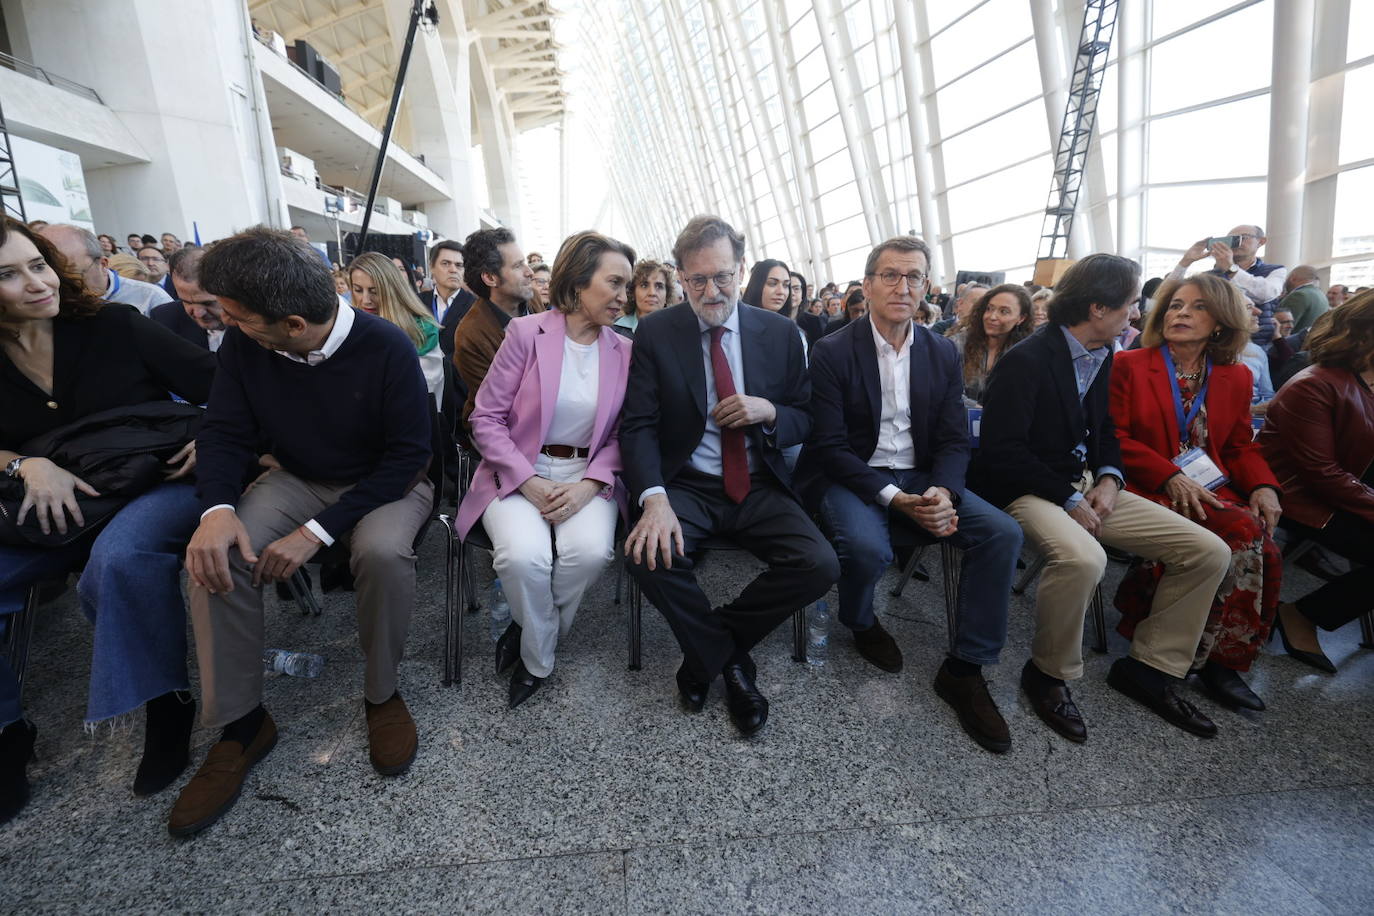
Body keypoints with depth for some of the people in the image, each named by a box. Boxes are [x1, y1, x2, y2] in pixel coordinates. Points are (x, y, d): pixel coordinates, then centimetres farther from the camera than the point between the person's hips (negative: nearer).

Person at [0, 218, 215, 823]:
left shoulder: (114, 327, -4)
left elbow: (215, 383, -4)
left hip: (159, 485, -5)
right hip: (57, 509, 5)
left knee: (118, 559, -36)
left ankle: (168, 702, -17)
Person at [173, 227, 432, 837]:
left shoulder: (386, 347, -22)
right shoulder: (244, 345, -9)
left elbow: (407, 455, -21)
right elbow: (225, 431, -2)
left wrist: (319, 531, -27)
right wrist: (216, 508, -24)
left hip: (383, 483, -4)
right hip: (298, 480, 4)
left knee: (382, 551, -35)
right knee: (215, 556, -21)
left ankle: (381, 695, -8)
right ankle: (241, 724, -2)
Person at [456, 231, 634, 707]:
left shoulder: (624, 352, 4)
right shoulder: (526, 332, -4)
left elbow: (621, 436, 6)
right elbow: (486, 418, -4)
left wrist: (588, 486, -12)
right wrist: (529, 482, -15)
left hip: (588, 475, 2)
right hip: (520, 472, -2)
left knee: (591, 550, -28)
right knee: (524, 555, -29)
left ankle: (529, 634, 5)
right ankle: (539, 658, 4)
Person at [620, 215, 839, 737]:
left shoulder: (780, 333, 5)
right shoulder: (655, 333, -1)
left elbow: (805, 422, 9)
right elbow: (638, 425, -8)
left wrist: (769, 412, -15)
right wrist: (654, 497, -26)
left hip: (758, 488, 2)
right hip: (684, 485, -1)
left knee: (820, 565, -22)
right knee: (649, 554, -31)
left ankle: (708, 651, 4)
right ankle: (730, 659, -1)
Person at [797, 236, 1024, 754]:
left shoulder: (943, 354, 6)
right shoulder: (832, 353, -8)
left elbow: (954, 439, 4)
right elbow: (830, 446, -13)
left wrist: (942, 491, -18)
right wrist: (893, 498, -24)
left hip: (919, 477, 5)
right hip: (851, 476, -4)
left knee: (1003, 533, -16)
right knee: (867, 547, -34)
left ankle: (964, 669, -2)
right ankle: (860, 621, 4)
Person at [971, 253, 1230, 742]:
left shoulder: (1101, 357, 10)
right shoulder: (1026, 360, -15)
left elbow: (1104, 432, 19)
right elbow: (1001, 451, -20)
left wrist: (1108, 479, -2)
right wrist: (1069, 500, -17)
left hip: (1086, 485, 8)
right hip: (1029, 491, -8)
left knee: (1209, 552, -1)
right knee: (1082, 558, -37)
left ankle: (1149, 666, 13)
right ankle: (1048, 674, -11)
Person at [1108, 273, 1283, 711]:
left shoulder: (1236, 378, 15)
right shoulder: (1128, 366, 0)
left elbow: (1242, 447, 17)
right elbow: (1115, 438, -6)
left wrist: (1263, 486, -4)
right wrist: (1170, 477, -19)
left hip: (1213, 491, 5)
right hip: (1148, 491, -5)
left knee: (1264, 549, -25)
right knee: (1243, 535, -28)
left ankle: (1221, 656, -5)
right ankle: (1214, 657, -9)